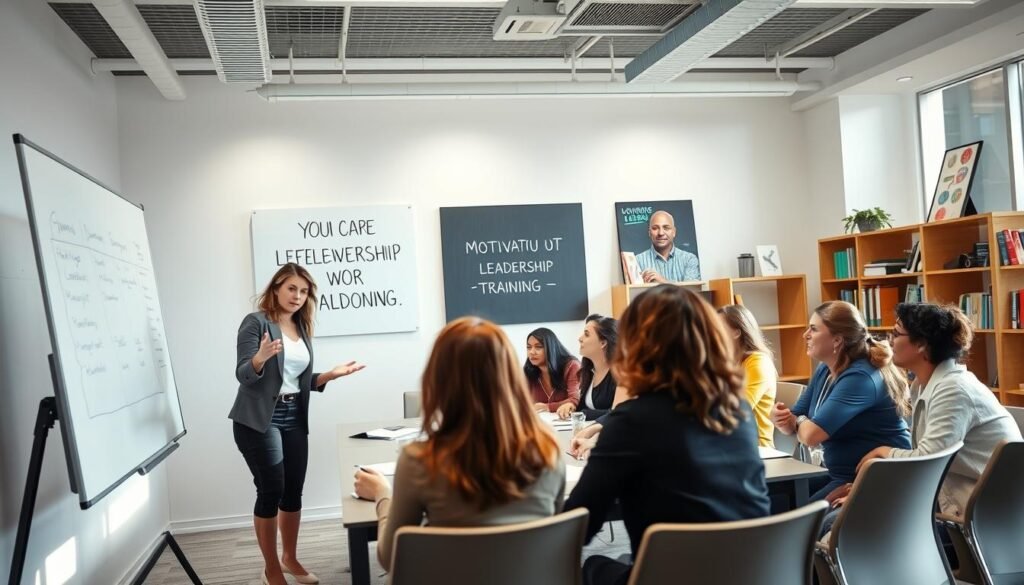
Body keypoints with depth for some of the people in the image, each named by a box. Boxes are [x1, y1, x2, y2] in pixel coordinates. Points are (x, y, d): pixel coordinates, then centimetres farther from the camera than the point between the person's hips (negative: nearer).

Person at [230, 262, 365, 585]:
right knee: (271, 490, -6)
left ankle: (290, 558, 24)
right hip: (259, 420, -6)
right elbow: (243, 374, -16)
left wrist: (332, 374, 0)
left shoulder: (302, 328, 11)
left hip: (294, 419, 6)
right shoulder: (256, 322, -8)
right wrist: (261, 356, -35)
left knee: (293, 490, 7)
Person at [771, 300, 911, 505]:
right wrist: (782, 417, -14)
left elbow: (811, 435, -27)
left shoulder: (860, 377, -22)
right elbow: (797, 425, 8)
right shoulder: (825, 371, 7)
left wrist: (799, 421, -5)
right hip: (841, 475, 8)